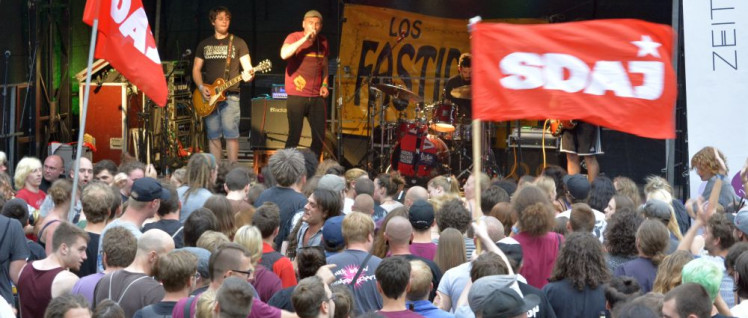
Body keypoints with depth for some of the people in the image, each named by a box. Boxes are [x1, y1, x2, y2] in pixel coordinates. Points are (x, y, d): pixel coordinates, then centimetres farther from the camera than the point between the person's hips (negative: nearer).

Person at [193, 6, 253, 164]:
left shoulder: (238, 43, 5)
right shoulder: (204, 44, 14)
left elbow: (247, 66, -2)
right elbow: (196, 69, 14)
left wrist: (248, 74, -26)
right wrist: (201, 87, -3)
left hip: (230, 96, -3)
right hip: (209, 97, 3)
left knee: (231, 133, -11)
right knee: (213, 136, 3)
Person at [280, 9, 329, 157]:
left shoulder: (323, 42, 10)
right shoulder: (294, 37, -5)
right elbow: (284, 54, -26)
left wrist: (324, 84, 10)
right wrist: (305, 39, -25)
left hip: (317, 97, 5)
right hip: (297, 96, -5)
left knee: (320, 136, 4)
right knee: (294, 135, -6)